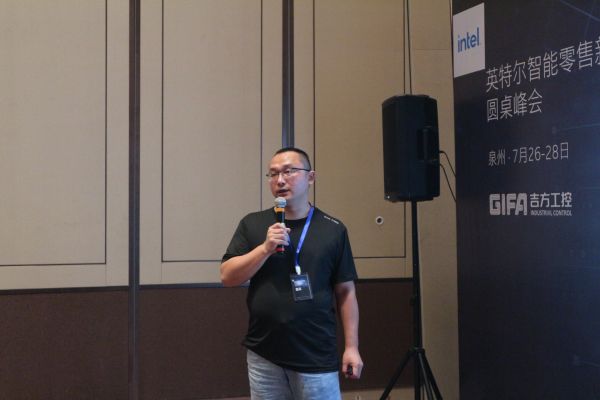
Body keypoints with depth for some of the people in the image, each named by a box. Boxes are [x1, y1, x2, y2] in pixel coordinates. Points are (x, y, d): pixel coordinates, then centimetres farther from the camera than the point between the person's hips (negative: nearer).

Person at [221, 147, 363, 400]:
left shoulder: (333, 230, 2)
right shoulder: (252, 224, 4)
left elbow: (345, 291, 3)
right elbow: (227, 277, -2)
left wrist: (351, 347, -1)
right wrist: (266, 248, -15)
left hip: (317, 358, -1)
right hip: (263, 356, 1)